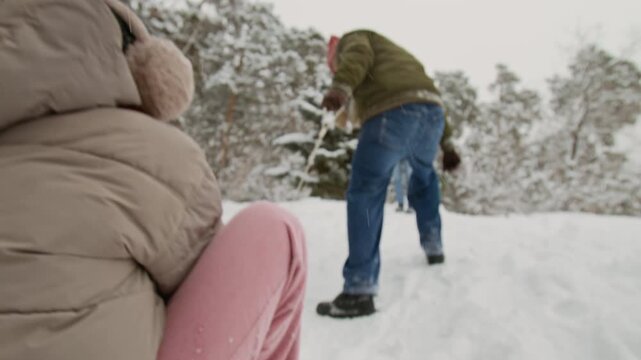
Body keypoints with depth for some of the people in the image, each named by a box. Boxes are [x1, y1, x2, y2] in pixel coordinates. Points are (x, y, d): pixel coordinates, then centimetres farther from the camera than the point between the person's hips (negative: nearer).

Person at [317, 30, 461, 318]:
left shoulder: (351, 41, 22)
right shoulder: (395, 54, 42)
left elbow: (359, 56, -5)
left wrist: (340, 87, -24)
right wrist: (445, 143, 31)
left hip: (392, 113, -7)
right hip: (431, 112, 7)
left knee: (365, 195, -5)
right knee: (424, 175, 34)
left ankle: (359, 291, -11)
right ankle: (433, 247, 38)